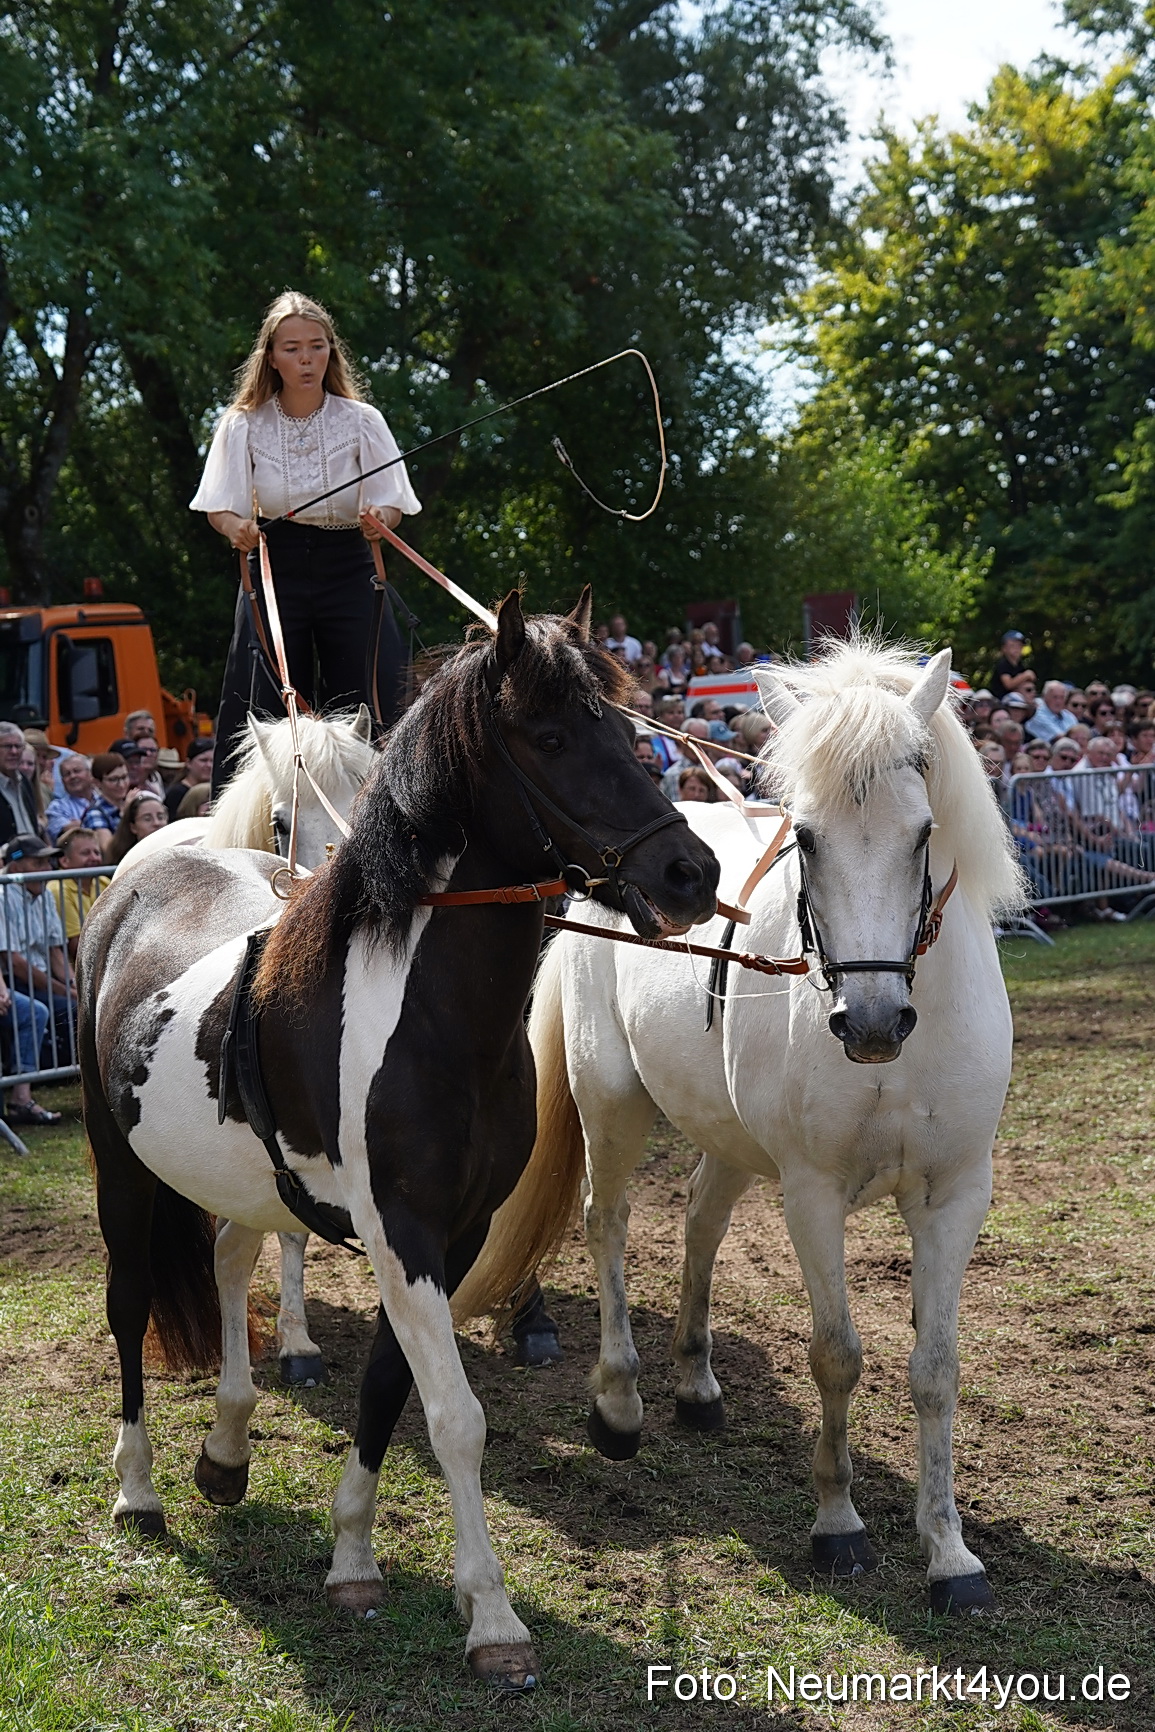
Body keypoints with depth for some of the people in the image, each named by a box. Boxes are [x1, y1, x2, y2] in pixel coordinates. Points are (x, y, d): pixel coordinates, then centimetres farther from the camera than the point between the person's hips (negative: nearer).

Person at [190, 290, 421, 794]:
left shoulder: (361, 420, 1)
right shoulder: (245, 424, 1)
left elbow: (391, 504, -1)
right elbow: (219, 507, -1)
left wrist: (378, 520, -24)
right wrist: (237, 528, -24)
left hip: (347, 569, 0)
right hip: (274, 568, 0)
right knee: (261, 713, -4)